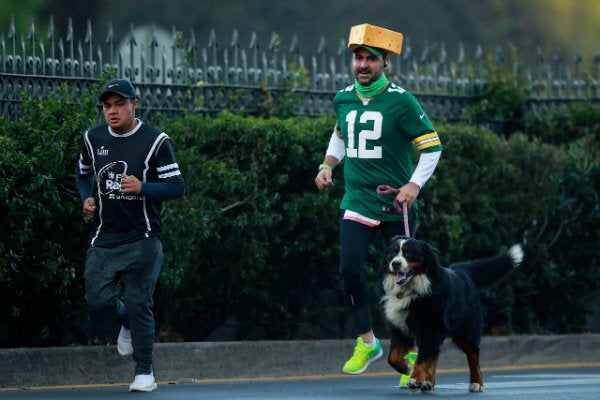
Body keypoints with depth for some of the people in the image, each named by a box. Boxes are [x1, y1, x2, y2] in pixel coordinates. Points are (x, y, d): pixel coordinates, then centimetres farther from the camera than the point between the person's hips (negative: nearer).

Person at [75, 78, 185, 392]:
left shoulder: (155, 141, -8)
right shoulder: (94, 138, 6)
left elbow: (177, 187, -10)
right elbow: (82, 173, 24)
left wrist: (142, 187, -26)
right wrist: (87, 199, 5)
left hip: (142, 239, -4)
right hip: (104, 239, 4)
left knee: (138, 305, -6)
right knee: (98, 302, -5)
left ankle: (144, 372, 5)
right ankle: (127, 322, 30)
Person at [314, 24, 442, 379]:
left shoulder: (400, 102, -11)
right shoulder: (343, 99, 5)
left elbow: (432, 145, -7)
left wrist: (415, 184, -19)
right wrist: (328, 166, 9)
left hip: (396, 204, -4)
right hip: (357, 201, 4)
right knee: (350, 268, -11)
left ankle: (412, 351, 14)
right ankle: (367, 342, 6)